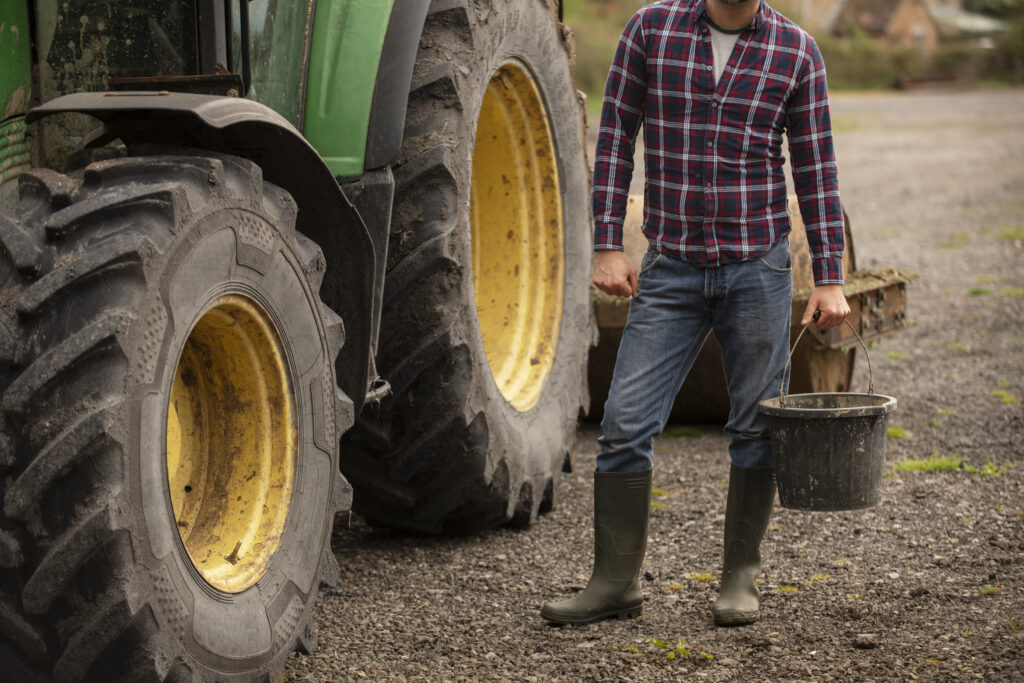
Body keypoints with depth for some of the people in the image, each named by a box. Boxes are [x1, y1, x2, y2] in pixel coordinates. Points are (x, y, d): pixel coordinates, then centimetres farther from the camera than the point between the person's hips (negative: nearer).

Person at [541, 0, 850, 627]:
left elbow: (816, 169, 4)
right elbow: (616, 136, 3)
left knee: (756, 429, 5)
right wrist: (608, 246, -3)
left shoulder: (796, 52, 1)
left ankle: (741, 580, 18)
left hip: (758, 266, 0)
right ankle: (616, 583, 7)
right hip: (672, 270, 0)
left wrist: (830, 279, 0)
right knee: (626, 424, -3)